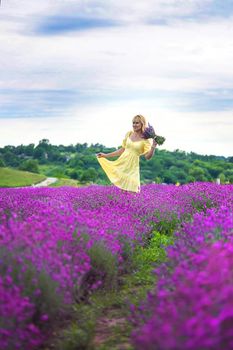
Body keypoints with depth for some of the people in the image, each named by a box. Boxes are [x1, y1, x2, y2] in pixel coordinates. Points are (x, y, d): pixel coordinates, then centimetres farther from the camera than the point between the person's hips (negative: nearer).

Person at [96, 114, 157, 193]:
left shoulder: (146, 140, -5)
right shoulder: (129, 134, 7)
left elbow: (147, 157, -11)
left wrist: (153, 147, -27)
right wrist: (106, 155, 17)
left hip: (132, 167, -4)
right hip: (122, 163, 4)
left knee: (132, 192, -10)